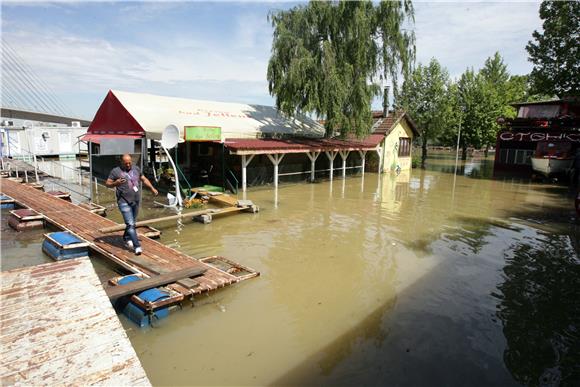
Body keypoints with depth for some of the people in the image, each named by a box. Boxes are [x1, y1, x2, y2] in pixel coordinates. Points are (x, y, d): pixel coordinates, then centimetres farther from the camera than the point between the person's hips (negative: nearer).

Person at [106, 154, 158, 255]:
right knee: (130, 224, -11)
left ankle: (126, 238, 42)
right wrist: (115, 183, -22)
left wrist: (152, 188, 13)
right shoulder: (116, 171, -4)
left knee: (132, 223, 18)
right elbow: (107, 183, -1)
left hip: (136, 201, 6)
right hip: (124, 202, -5)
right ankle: (137, 246, -12)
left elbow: (144, 179, 21)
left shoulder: (136, 169, 10)